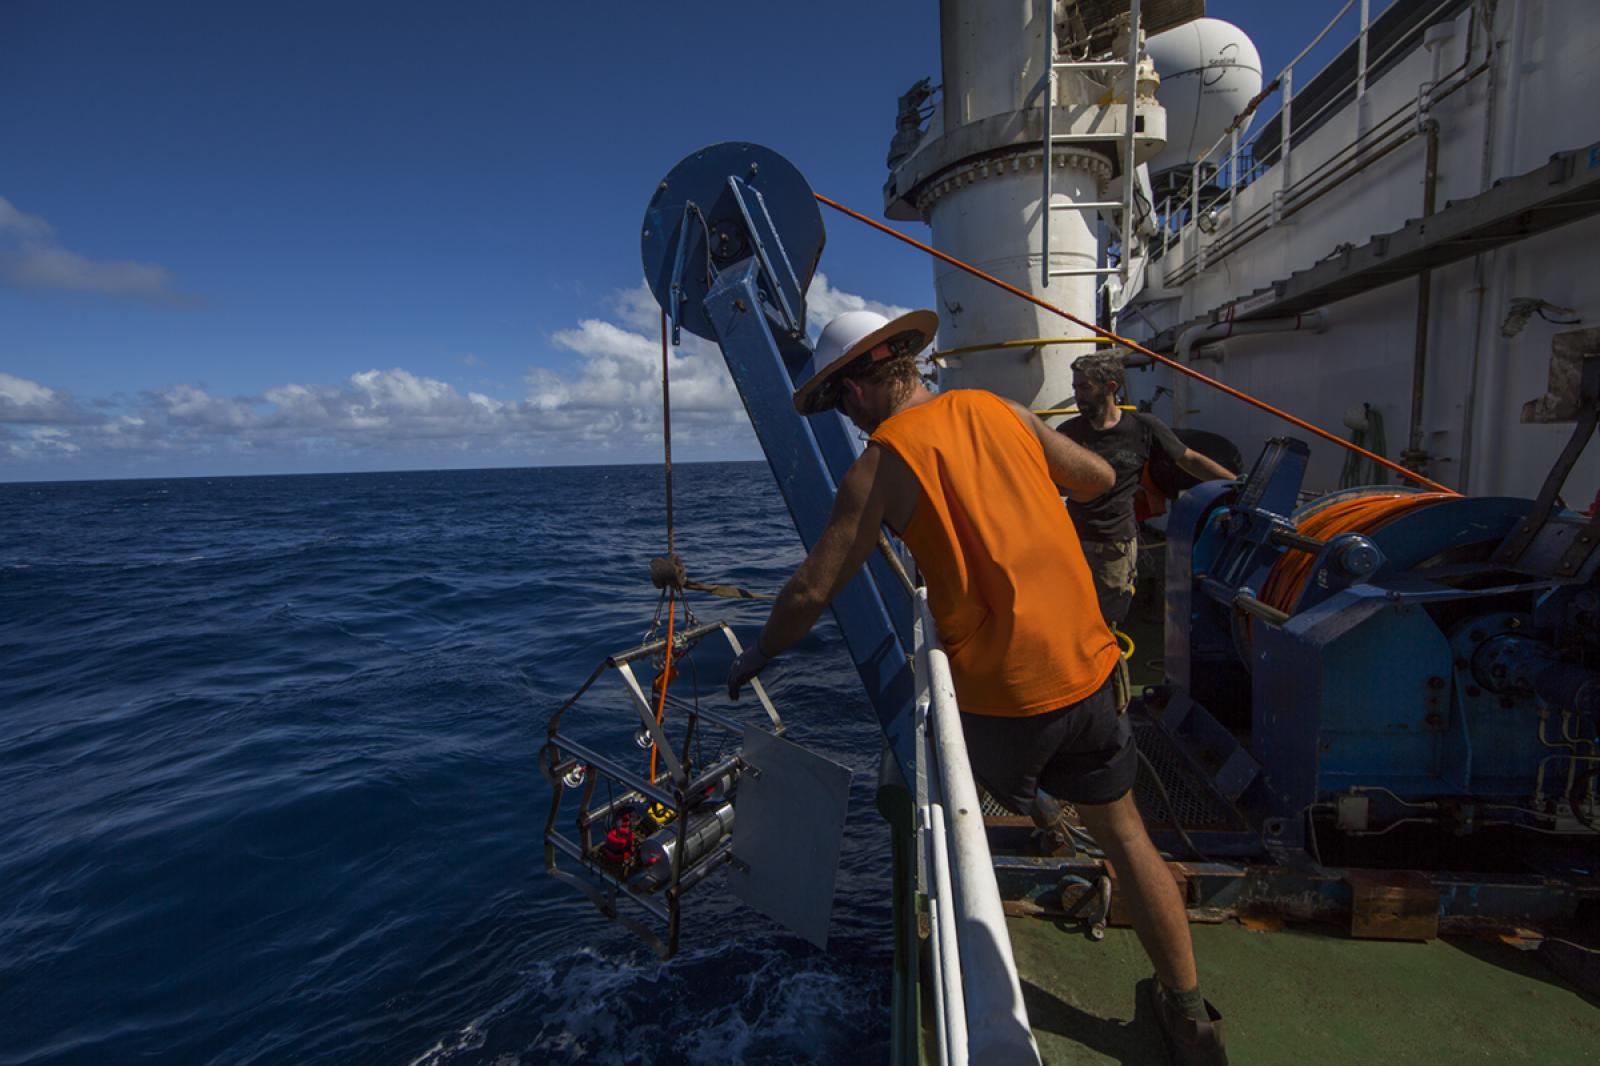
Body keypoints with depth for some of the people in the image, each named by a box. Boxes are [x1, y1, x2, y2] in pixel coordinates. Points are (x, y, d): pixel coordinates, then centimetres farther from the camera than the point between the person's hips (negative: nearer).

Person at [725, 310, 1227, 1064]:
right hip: (1087, 664, 5)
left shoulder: (880, 465, -11)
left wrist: (759, 655, 6)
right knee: (1124, 832, 20)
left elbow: (813, 590, -11)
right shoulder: (1001, 410, 4)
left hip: (1001, 693, -4)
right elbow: (1101, 481, 15)